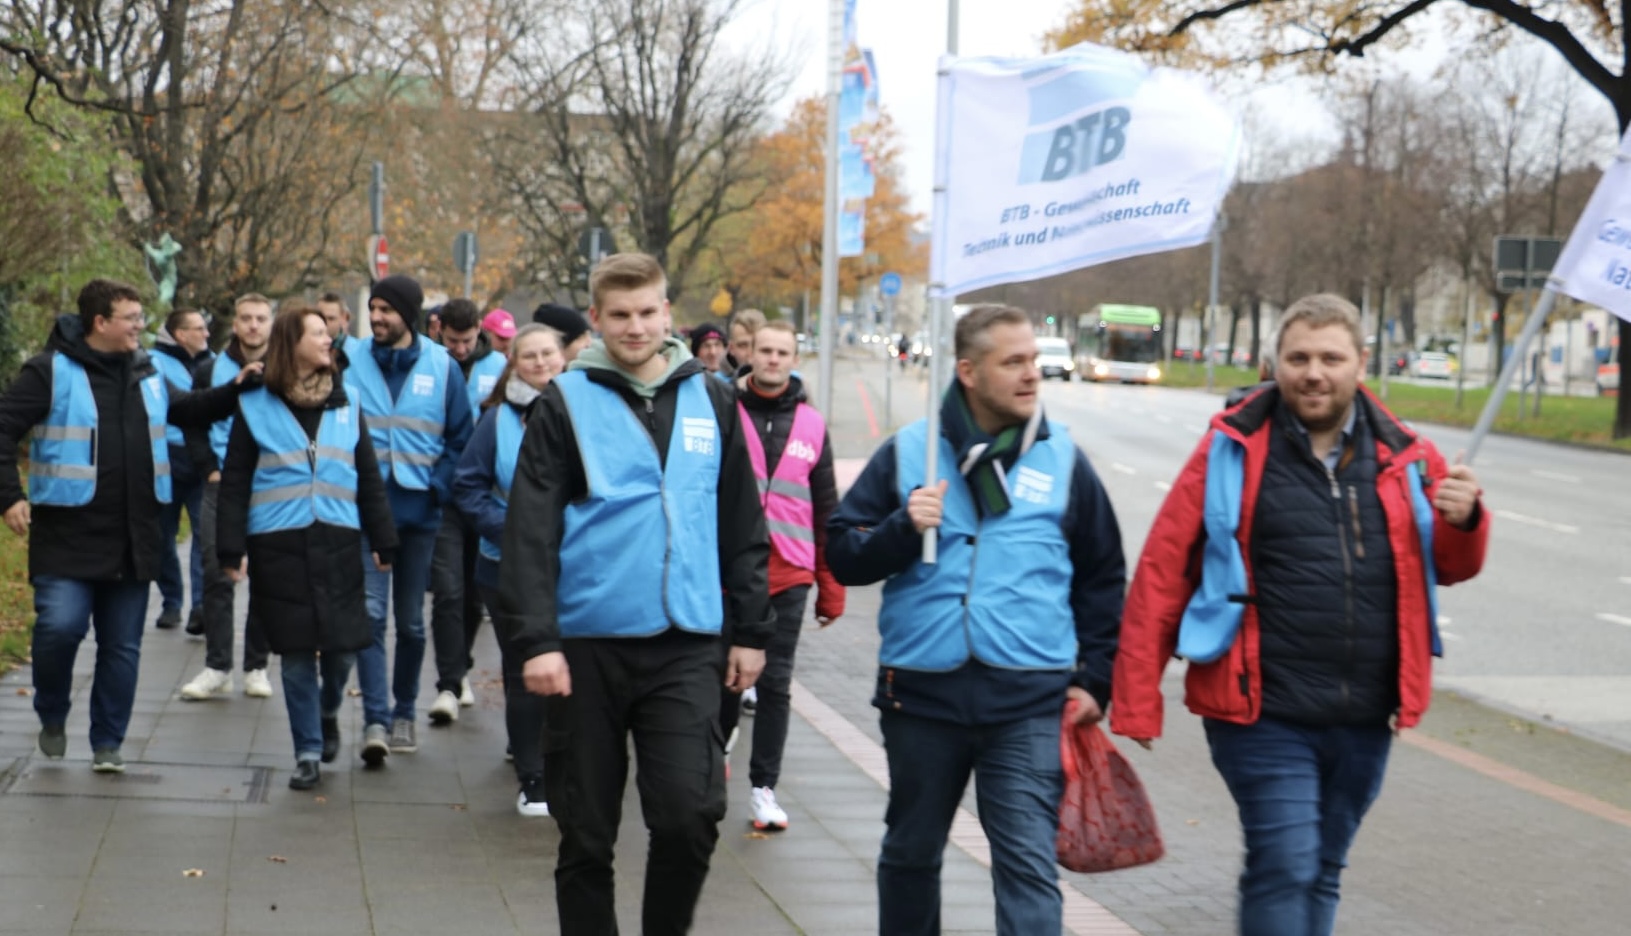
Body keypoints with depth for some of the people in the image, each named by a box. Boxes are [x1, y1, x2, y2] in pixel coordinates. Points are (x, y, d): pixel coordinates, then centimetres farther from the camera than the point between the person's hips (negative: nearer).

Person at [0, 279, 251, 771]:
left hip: (132, 539, 5)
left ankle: (108, 742, 19)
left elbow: (190, 410, 25)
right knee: (60, 626, -16)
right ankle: (52, 716, 11)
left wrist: (236, 390, 11)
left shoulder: (147, 372, 11)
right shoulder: (51, 370, -7)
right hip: (67, 534, -5)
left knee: (122, 646, 7)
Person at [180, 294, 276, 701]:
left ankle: (257, 667, 12)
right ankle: (216, 667, 2)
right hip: (222, 485, 1)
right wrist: (210, 469, 0)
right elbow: (193, 424, 11)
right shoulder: (211, 371, 6)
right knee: (217, 575, -2)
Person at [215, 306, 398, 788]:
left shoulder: (345, 405, 10)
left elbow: (368, 478, 13)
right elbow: (234, 483, 1)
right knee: (297, 654, 1)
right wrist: (231, 549, -6)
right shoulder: (255, 407, 1)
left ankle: (328, 713, 33)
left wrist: (383, 542, 10)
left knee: (341, 647, 2)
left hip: (338, 544, 2)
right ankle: (308, 752, 13)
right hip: (279, 546, -2)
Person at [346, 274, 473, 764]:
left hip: (418, 510, 1)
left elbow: (459, 437, 6)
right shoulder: (352, 362, 1)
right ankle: (375, 720, -15)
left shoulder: (442, 367, 1)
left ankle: (403, 713, 25)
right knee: (371, 612, -13)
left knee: (411, 620, 11)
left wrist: (439, 486, -5)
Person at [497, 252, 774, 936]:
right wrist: (535, 641, -13)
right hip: (588, 645, -1)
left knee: (691, 814, -10)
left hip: (688, 647, 1)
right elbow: (530, 533, -6)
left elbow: (743, 527, 13)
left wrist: (750, 630, 9)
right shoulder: (566, 404, 0)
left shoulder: (710, 401, 9)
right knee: (587, 832, 6)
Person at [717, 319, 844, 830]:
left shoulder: (811, 424, 7)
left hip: (789, 576, 2)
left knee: (775, 684, 3)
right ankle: (719, 746, 37)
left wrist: (831, 587, 7)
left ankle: (764, 787, 9)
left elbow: (826, 510, 10)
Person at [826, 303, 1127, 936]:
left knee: (1029, 864, -8)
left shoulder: (1062, 459, 6)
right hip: (921, 691, 1)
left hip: (1029, 699, -1)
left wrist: (1094, 679, 6)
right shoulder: (907, 452, 4)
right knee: (910, 853, 16)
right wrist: (903, 528, -15)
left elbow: (1102, 578, 12)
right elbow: (842, 556, 4)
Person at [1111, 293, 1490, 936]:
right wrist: (1137, 701, -10)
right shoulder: (1233, 450, -5)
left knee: (1321, 875, 16)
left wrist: (1463, 522, -8)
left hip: (1366, 719, 5)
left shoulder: (1402, 457, 6)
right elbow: (1162, 575, -6)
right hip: (1263, 716, -4)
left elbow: (1450, 568, 17)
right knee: (1285, 870, -10)